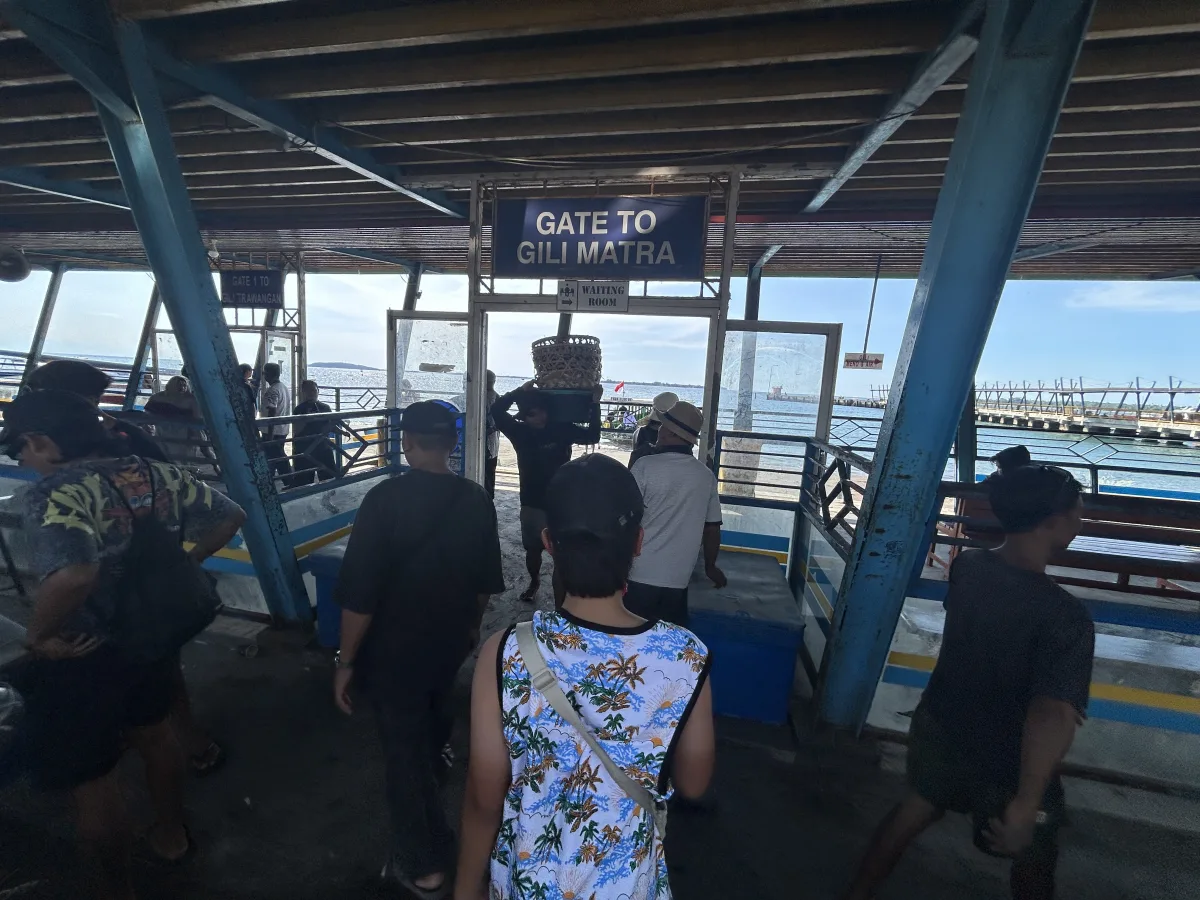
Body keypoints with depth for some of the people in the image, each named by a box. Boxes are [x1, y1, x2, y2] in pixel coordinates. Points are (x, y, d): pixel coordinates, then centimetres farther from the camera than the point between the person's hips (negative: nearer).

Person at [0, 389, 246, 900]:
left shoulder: (54, 492, -25)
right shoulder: (157, 475, -4)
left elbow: (72, 575, -42)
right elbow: (230, 516, 3)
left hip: (83, 659, -6)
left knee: (88, 776, 16)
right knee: (155, 735, 28)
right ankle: (171, 836, 50)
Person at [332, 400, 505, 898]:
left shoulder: (384, 499, -25)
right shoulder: (476, 499, -11)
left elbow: (360, 595, -22)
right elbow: (486, 581, 0)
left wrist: (346, 661, -7)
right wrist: (472, 626, 17)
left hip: (394, 649, -4)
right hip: (451, 640, 5)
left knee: (404, 749, 16)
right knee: (433, 711, 34)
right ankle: (434, 760, 65)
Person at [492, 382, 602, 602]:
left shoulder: (562, 429, -5)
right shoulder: (520, 431, -4)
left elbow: (592, 436, -5)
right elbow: (496, 411, -12)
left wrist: (595, 405, -12)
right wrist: (519, 391, -17)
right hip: (532, 503, 1)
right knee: (533, 549, 15)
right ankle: (534, 581, 38)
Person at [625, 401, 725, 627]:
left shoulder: (645, 466, -11)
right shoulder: (706, 475, 1)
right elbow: (712, 527, 9)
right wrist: (710, 566, 25)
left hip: (639, 575, -3)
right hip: (677, 579, 3)